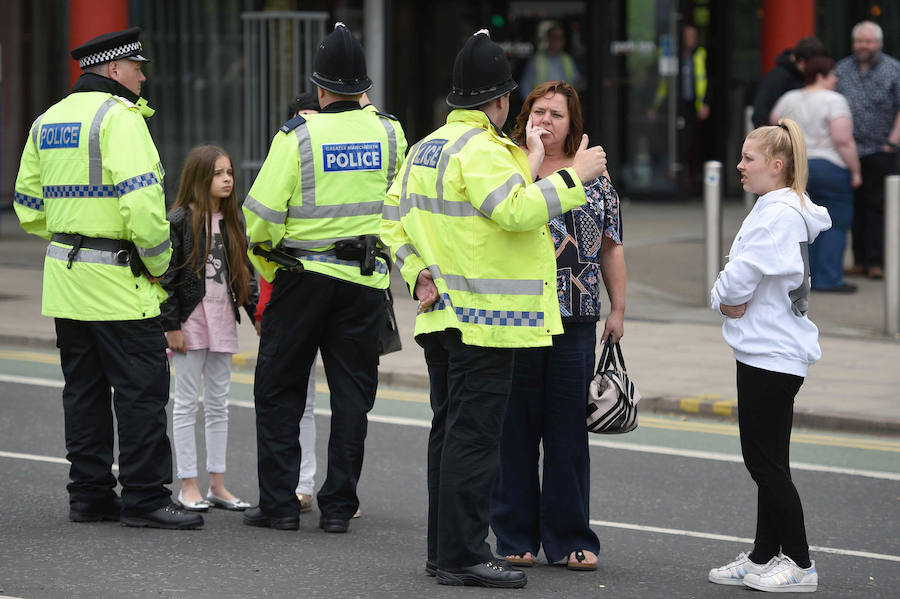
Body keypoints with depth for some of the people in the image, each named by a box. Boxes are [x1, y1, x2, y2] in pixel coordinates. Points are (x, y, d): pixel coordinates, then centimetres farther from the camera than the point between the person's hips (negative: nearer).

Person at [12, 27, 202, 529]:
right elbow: (142, 200, -22)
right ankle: (145, 498, -4)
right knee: (143, 389, -4)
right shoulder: (118, 117, -13)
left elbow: (29, 205, 18)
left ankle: (90, 494, 16)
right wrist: (160, 264, -12)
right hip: (119, 281, -9)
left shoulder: (48, 121, 14)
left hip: (66, 278, 9)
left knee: (84, 389, 13)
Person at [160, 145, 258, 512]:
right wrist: (171, 325, -14)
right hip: (190, 317, -6)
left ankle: (218, 484, 15)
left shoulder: (232, 223, 10)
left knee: (218, 404, 10)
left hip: (222, 318, 6)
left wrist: (257, 312, 4)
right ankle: (188, 485, 3)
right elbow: (166, 275, -11)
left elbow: (244, 272, 14)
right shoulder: (178, 221, -10)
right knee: (187, 402, 0)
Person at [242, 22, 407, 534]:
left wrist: (265, 261, 6)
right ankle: (338, 506, 7)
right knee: (353, 391, 9)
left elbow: (262, 213, -14)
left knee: (280, 390, 9)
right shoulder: (389, 133, 0)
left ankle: (279, 502, 7)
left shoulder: (297, 136, -11)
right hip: (367, 279, 3)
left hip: (303, 276, -3)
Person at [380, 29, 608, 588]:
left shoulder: (426, 148, 14)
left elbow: (394, 217, 17)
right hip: (485, 318, -10)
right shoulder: (482, 150, -16)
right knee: (474, 435, -7)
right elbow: (517, 210, -27)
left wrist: (417, 270, 12)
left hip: (441, 313, 10)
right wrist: (573, 177, -19)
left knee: (450, 430, 14)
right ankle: (463, 555, -7)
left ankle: (444, 548, 19)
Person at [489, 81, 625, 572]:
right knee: (515, 428, 2)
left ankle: (570, 540, 10)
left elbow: (611, 246, 13)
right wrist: (533, 152, -16)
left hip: (575, 323, 2)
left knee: (569, 430, 4)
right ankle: (516, 536, 10)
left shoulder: (593, 173, 11)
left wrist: (617, 310, 8)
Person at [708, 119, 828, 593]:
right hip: (771, 351, 10)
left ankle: (800, 565, 2)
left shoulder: (778, 215, -19)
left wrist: (721, 296, -2)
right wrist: (731, 299, -1)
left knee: (766, 462, -4)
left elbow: (739, 280, -22)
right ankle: (765, 557, 22)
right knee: (765, 462, 15)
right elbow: (742, 279, 19)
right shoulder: (786, 210, 14)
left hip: (770, 355, -10)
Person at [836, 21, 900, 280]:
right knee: (855, 206, 5)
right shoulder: (842, 69, 10)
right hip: (849, 150, 3)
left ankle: (876, 261, -4)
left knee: (877, 207, -5)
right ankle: (859, 260, 11)